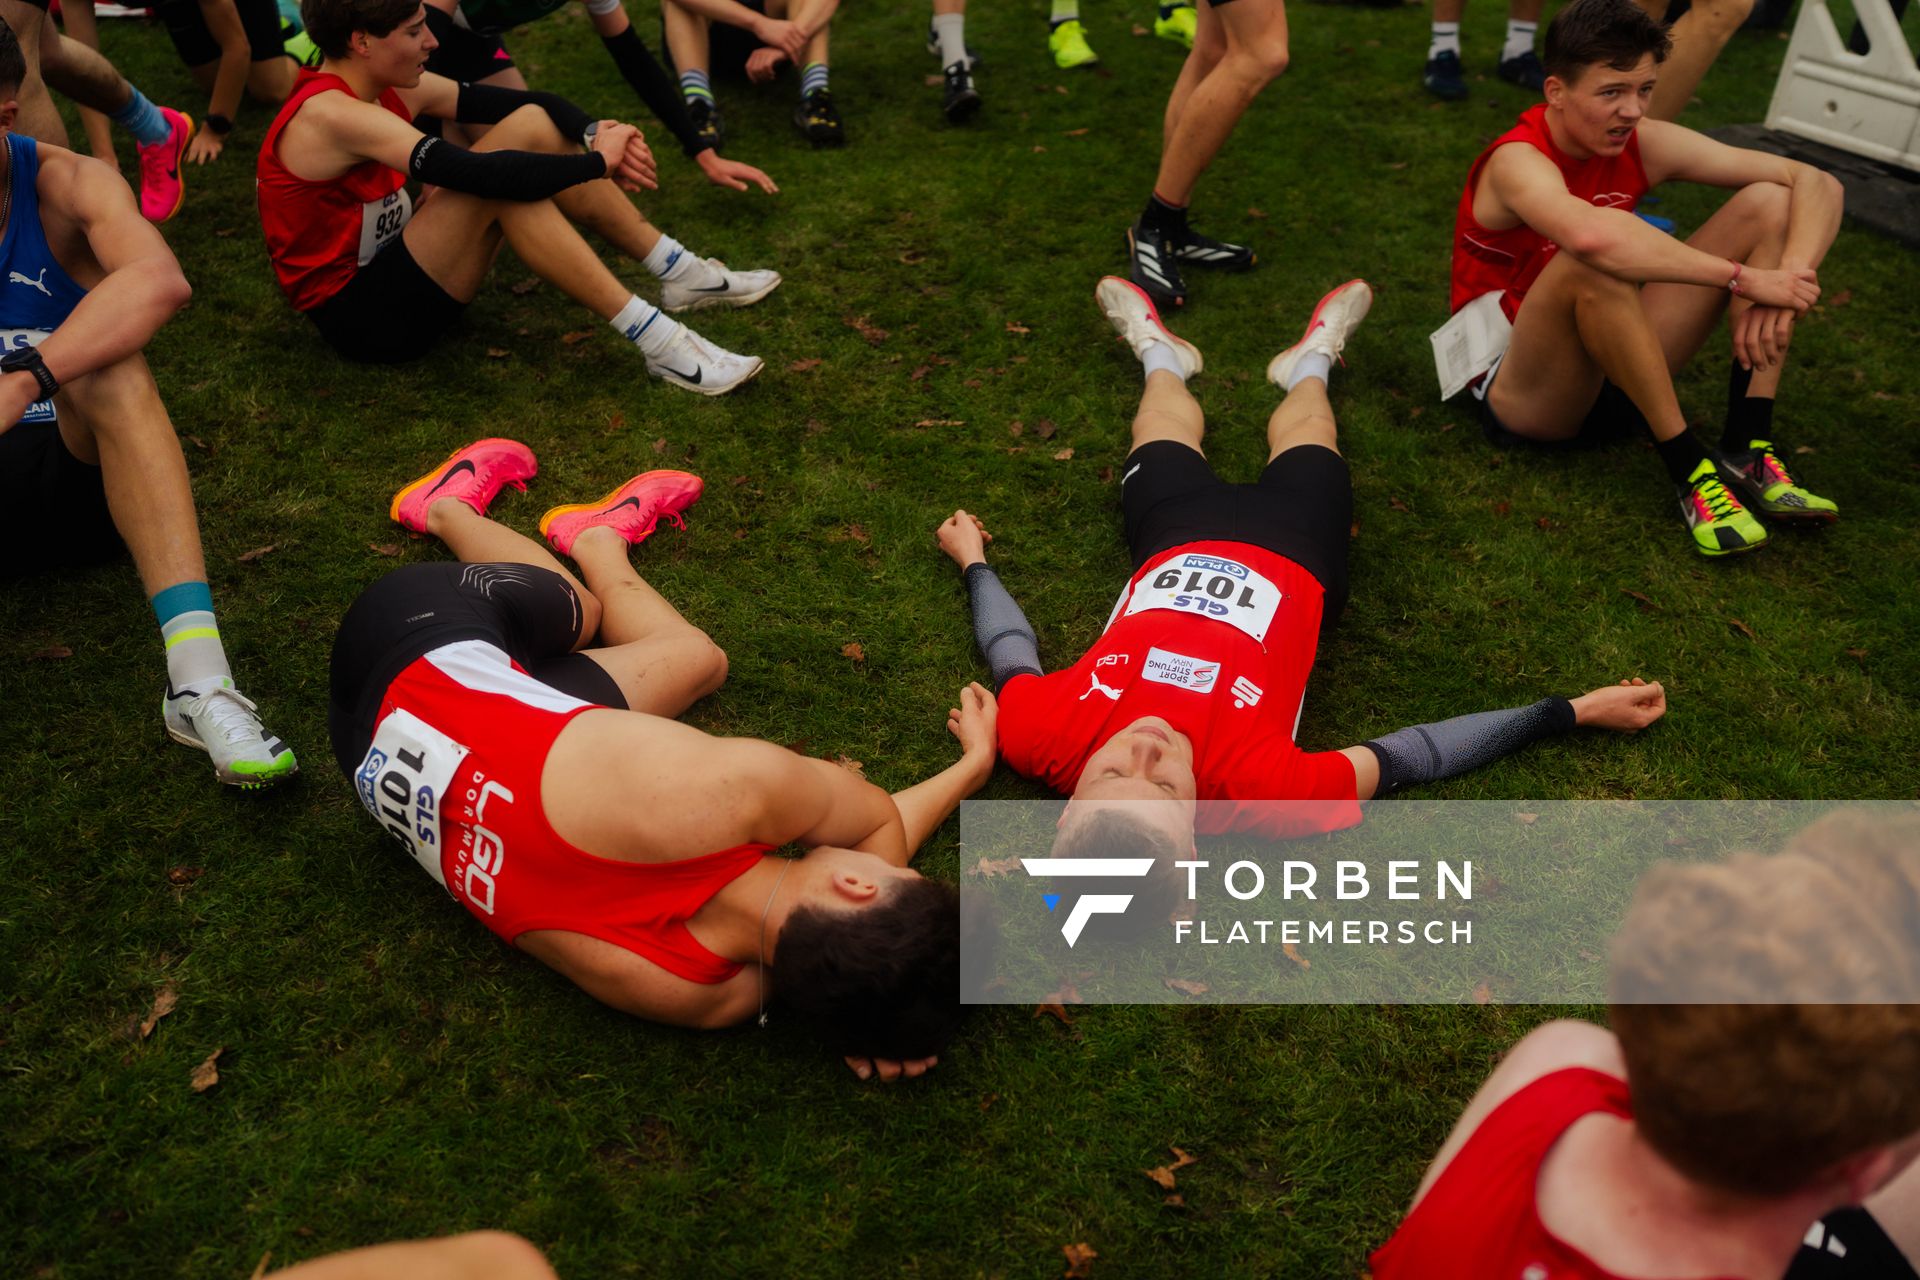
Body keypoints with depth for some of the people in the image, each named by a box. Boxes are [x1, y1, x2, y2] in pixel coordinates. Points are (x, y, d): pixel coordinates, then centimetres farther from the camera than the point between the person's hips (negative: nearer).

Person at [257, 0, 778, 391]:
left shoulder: (391, 87, 2)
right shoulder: (329, 114, -25)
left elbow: (532, 101, 0)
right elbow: (477, 172, -34)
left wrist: (597, 132, -20)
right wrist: (597, 163, -26)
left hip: (394, 267, 9)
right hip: (358, 316, -9)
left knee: (533, 124, -3)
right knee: (501, 181, -30)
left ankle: (681, 272, -2)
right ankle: (655, 340, -30)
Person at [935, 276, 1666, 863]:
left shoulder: (1044, 739, -40)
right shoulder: (1253, 788, -44)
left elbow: (1011, 658, -18)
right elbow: (1410, 758, -29)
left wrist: (973, 560, 1)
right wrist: (1578, 711, -21)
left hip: (1174, 542, 1)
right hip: (1292, 554, -1)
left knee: (1164, 423, 29)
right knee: (1302, 433, 27)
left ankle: (1158, 350, 65)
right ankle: (1313, 359, 63)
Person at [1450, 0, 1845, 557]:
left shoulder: (1643, 145, -2)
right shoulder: (1518, 161, -20)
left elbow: (1817, 184, -3)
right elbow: (1593, 237, -44)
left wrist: (1786, 284, -23)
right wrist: (1742, 277, -35)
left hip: (1615, 377, 7)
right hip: (1520, 395, -7)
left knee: (1767, 202, -4)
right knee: (1595, 260, -36)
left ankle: (1747, 448, -15)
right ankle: (1689, 468, -26)